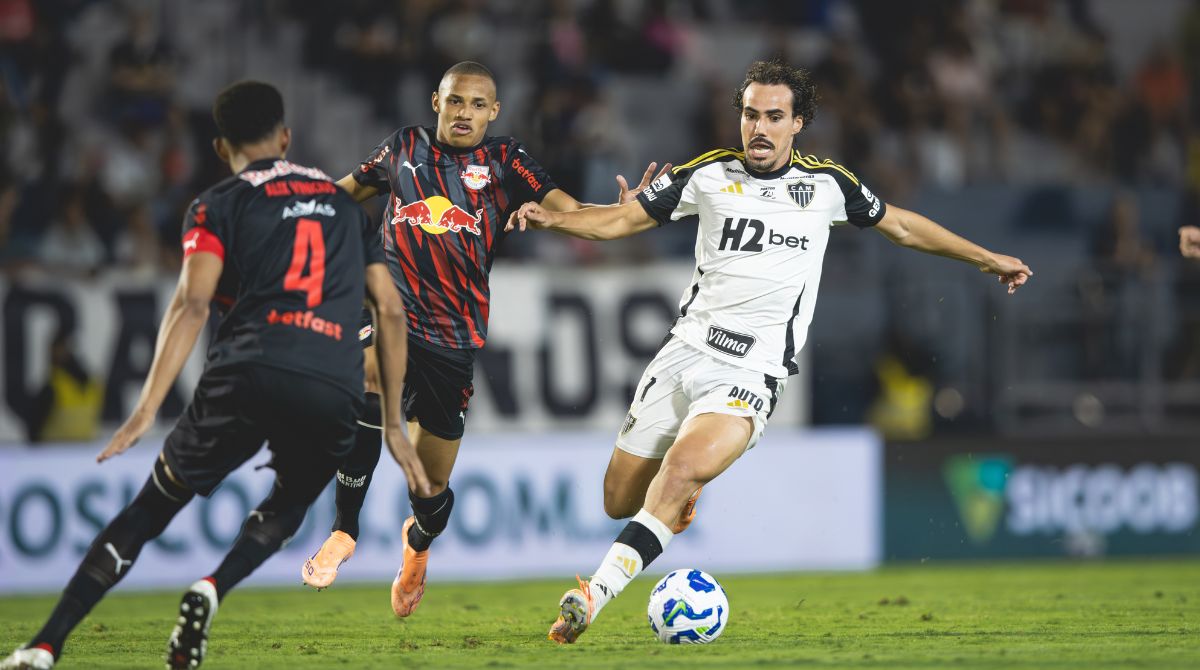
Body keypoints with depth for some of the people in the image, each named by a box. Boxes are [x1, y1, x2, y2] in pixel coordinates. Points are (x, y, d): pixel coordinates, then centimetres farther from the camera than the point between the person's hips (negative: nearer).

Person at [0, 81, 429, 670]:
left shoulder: (218, 206, 14)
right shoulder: (347, 204, 26)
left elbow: (192, 304, -2)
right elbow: (390, 312, 21)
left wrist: (147, 410, -8)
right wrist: (393, 426, 24)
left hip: (249, 375, -2)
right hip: (336, 392, 2)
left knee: (152, 507, 11)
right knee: (287, 507, 29)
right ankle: (212, 590, -1)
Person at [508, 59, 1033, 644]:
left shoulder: (826, 185, 5)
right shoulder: (711, 174, 5)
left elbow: (899, 225, 20)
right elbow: (623, 220, 9)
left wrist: (986, 258, 24)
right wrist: (553, 219, -9)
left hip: (749, 375, -3)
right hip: (685, 350, 3)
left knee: (680, 473, -29)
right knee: (619, 502, 4)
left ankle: (594, 596, -31)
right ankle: (682, 501, 39)